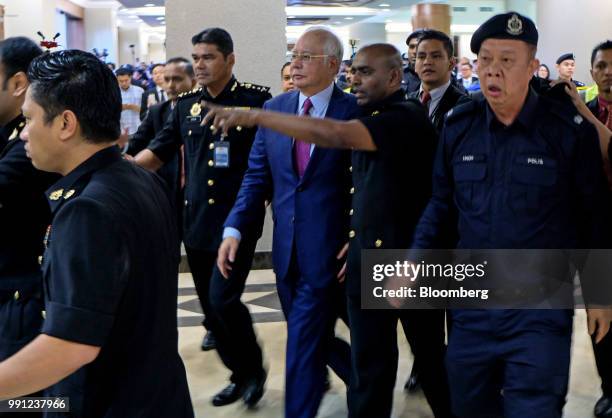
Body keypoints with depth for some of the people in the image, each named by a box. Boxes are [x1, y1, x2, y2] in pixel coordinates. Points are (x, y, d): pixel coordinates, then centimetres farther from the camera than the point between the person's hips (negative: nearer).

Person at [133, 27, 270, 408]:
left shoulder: (257, 100, -6)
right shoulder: (186, 105, 8)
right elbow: (160, 151, 10)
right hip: (196, 221, 6)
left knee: (223, 300, -13)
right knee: (210, 305, 11)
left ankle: (254, 368, 12)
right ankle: (241, 376, 29)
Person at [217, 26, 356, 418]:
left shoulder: (355, 110, -8)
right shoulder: (274, 108, 7)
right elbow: (257, 176, 7)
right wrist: (234, 229, -3)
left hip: (328, 250, -5)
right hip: (287, 249, 6)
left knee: (303, 343, -2)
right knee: (315, 337, 19)